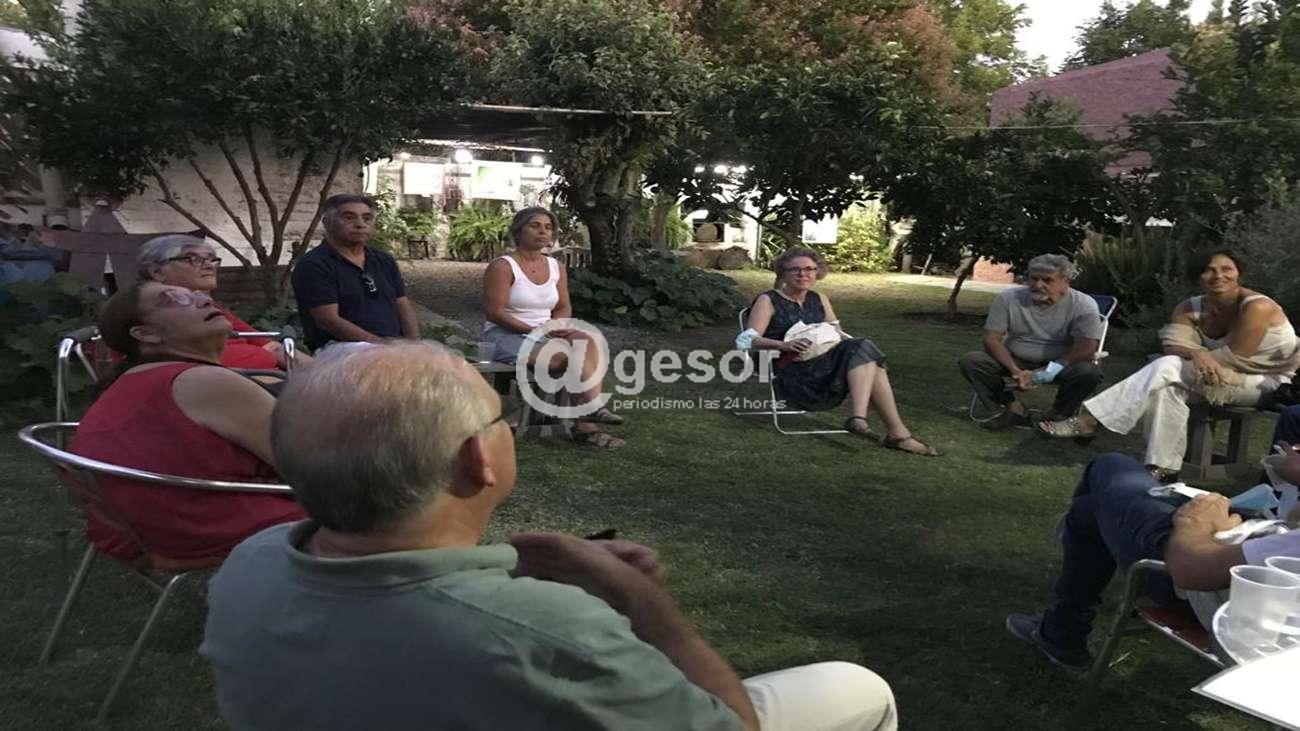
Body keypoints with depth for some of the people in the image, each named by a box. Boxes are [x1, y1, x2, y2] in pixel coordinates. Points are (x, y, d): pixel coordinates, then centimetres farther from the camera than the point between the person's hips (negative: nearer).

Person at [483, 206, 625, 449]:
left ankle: (586, 423, -34)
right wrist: (533, 329, -19)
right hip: (505, 337, -6)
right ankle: (591, 409, -18)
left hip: (546, 335, 6)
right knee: (573, 355, -30)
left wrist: (556, 326, -9)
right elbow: (494, 312, -14)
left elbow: (563, 307, 14)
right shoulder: (502, 267, -9)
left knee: (590, 344, -24)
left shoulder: (556, 267, 11)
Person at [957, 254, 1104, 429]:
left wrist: (1038, 375, -25)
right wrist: (1015, 371, -27)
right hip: (1014, 361, 2)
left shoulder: (1083, 305, -16)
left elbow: (1086, 350, -22)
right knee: (969, 361, -21)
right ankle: (1014, 409, -8)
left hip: (1059, 364, -2)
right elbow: (992, 339, -11)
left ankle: (1058, 416, -5)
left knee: (1089, 372, -33)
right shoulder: (1009, 298, -11)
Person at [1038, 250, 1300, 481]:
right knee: (1167, 387, -27)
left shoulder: (1257, 307, -20)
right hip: (1223, 379, 6)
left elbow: (1231, 358, -21)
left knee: (1167, 369, -27)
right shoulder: (1190, 309, -1)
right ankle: (1163, 465, -26)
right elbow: (1173, 347, -13)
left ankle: (1088, 421, -31)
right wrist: (1196, 354, -35)